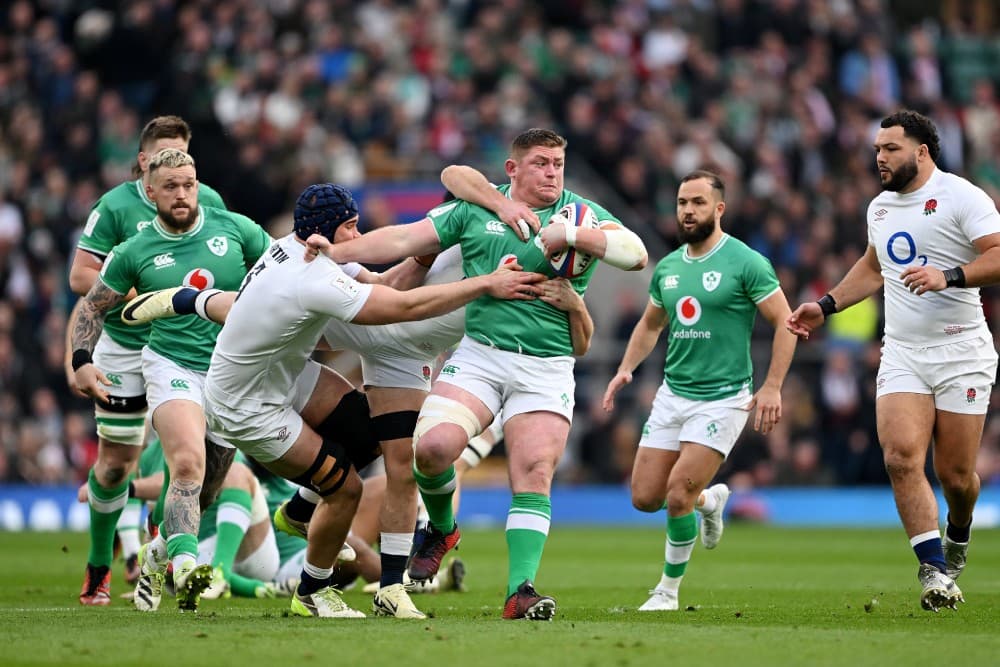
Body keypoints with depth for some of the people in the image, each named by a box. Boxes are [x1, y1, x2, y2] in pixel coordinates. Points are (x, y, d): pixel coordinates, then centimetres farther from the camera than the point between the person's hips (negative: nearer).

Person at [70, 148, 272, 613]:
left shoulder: (234, 229, 2)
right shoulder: (135, 252, 1)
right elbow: (92, 306, 12)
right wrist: (81, 360, -1)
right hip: (172, 368, -2)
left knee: (205, 487, 6)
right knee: (188, 462, -28)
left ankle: (157, 557, 30)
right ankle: (185, 562, -41)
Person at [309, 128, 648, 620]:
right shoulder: (475, 210, 8)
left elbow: (635, 254, -7)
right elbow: (405, 240, 7)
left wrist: (570, 235, -15)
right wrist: (338, 252, -3)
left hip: (547, 367, 0)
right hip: (479, 353, 0)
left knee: (535, 476, -12)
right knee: (433, 445, -19)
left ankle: (519, 590, -12)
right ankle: (442, 528, 11)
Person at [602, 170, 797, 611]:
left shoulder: (746, 263, -10)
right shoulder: (667, 268, 9)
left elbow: (784, 323, -8)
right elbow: (650, 325, 25)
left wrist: (772, 387, -15)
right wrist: (626, 369, 9)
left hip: (722, 399, -6)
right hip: (672, 394, 6)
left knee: (677, 498, -14)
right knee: (645, 498, 3)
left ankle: (668, 591, 5)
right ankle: (710, 500, 34)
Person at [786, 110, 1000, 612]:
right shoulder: (880, 207, 15)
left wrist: (948, 277, -29)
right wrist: (826, 306, 26)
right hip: (901, 354, 5)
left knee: (955, 475, -1)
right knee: (901, 457, -17)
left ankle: (957, 536, 34)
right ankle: (935, 571, -17)